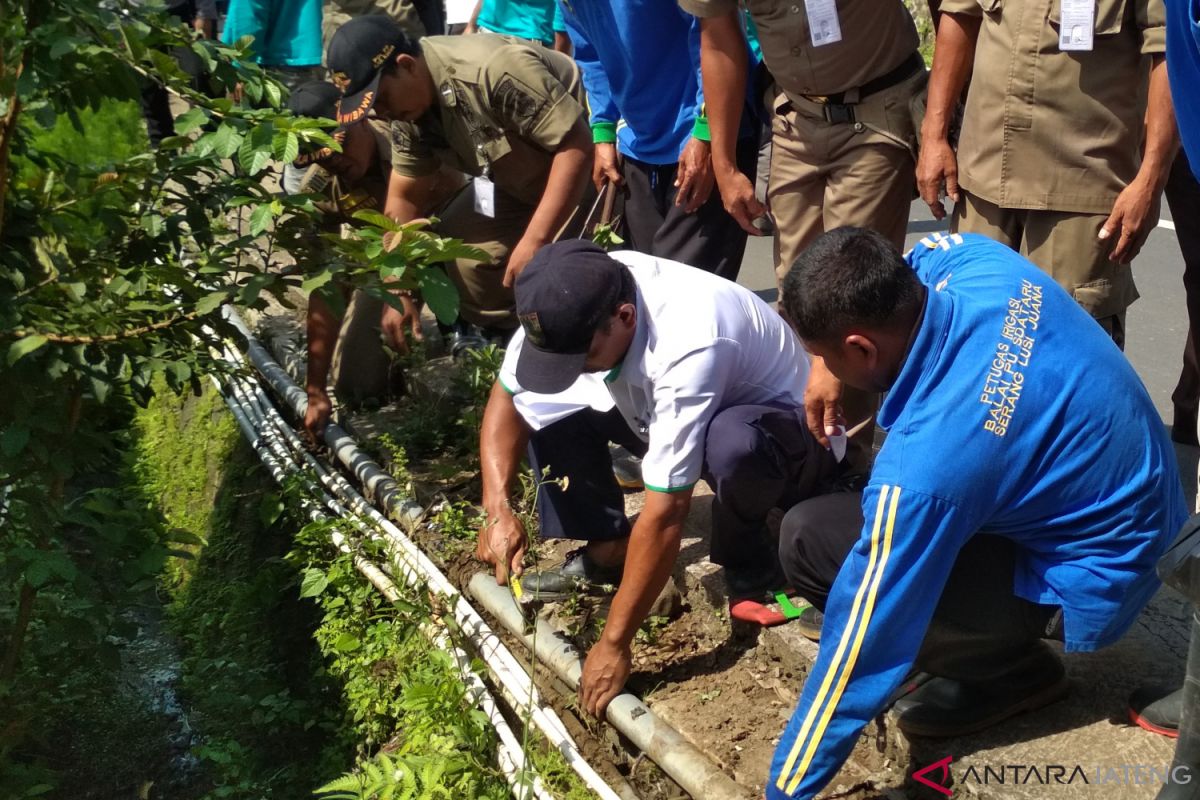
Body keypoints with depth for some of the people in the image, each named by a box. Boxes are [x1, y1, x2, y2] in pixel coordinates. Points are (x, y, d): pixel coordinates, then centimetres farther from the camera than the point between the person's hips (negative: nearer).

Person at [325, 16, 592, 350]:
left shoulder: (493, 71, -36)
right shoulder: (408, 108, -9)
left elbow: (577, 144, -34)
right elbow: (405, 198, -2)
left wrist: (535, 240, -35)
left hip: (587, 164, -8)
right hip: (522, 177, 8)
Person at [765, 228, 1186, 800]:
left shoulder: (922, 463, -34)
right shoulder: (977, 262, -16)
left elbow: (860, 649, -25)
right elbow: (927, 255, 13)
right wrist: (831, 369, 2)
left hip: (1085, 581, -8)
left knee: (810, 540, -17)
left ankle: (1009, 672, 0)